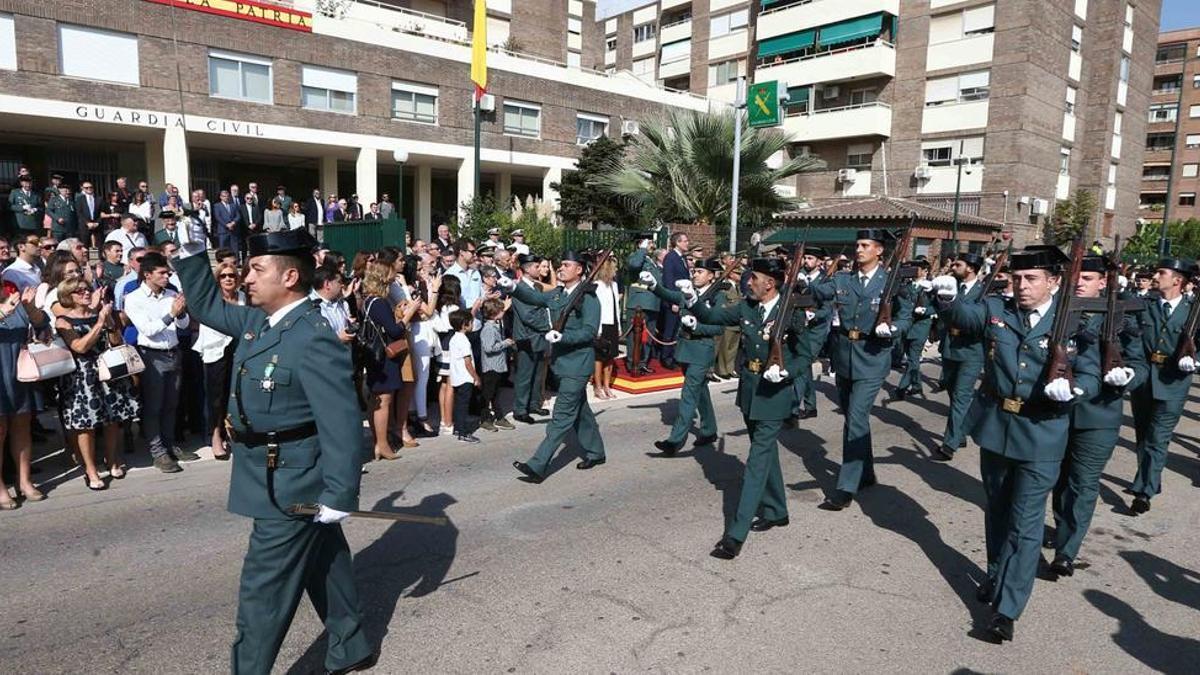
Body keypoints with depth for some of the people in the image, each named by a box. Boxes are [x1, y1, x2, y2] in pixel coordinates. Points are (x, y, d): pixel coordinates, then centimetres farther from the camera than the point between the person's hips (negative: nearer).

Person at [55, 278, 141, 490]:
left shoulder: (98, 313, 10)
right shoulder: (63, 321, -2)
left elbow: (116, 342, 8)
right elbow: (80, 347, -16)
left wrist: (110, 322, -9)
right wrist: (100, 323, -17)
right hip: (82, 376, -4)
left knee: (113, 419, 8)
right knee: (86, 423, -1)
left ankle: (112, 461, 25)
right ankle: (90, 470, 10)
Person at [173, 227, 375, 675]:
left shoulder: (314, 339, -25)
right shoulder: (256, 320, 4)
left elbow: (341, 422, -27)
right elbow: (207, 305, 20)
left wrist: (340, 494, -26)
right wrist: (193, 252, 6)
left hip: (291, 484, -10)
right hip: (285, 480, 10)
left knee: (264, 587, 4)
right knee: (323, 566, 21)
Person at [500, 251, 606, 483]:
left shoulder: (588, 298, -13)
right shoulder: (557, 294, 9)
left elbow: (590, 332, -19)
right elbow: (536, 297, -3)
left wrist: (562, 337, -29)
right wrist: (513, 287, -19)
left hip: (578, 363, -8)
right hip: (562, 361, 8)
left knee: (562, 415, -7)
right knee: (579, 410, 20)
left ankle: (537, 466, -10)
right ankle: (595, 452, 36)